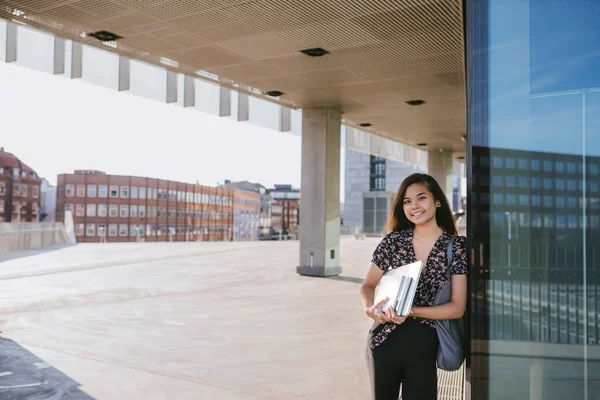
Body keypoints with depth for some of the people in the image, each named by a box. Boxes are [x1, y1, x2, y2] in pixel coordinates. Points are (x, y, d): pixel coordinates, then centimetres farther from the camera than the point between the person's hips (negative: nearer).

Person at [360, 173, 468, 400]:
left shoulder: (457, 246, -6)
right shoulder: (393, 241, 0)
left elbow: (457, 308, -9)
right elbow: (368, 285, 5)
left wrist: (411, 311, -22)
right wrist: (370, 307, -18)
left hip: (424, 343, -2)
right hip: (385, 339, 2)